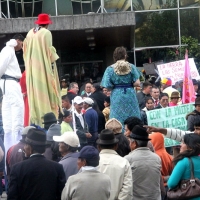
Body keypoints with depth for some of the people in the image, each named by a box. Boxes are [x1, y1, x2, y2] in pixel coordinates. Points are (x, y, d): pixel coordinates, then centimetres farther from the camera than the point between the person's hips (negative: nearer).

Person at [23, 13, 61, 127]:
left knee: (35, 92, 8)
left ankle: (35, 119, 6)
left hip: (32, 66, 6)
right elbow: (49, 50, -14)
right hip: (43, 66, -6)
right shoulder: (46, 33, -9)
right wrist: (52, 62, -6)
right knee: (45, 91, -5)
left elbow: (25, 49, 12)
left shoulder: (30, 33, 9)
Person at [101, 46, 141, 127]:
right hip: (130, 95, 0)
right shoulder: (131, 67, -2)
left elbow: (107, 85, -7)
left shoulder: (110, 69, -3)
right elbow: (137, 83, -6)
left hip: (117, 96, 0)